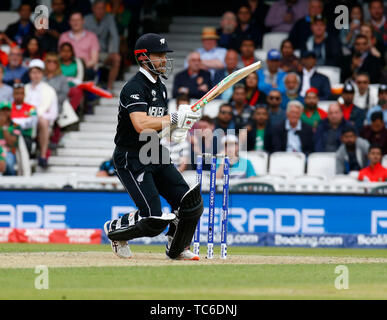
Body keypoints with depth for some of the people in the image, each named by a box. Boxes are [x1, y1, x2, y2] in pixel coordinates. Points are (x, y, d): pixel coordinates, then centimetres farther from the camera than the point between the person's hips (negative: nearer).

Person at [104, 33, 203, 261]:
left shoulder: (160, 88, 14)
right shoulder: (134, 88, -16)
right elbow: (141, 124, -30)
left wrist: (177, 131, 1)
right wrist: (175, 118, -29)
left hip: (157, 157, 8)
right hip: (132, 159, -8)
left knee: (192, 204, -3)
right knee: (154, 218, -15)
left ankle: (178, 248, 21)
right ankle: (114, 230, 15)